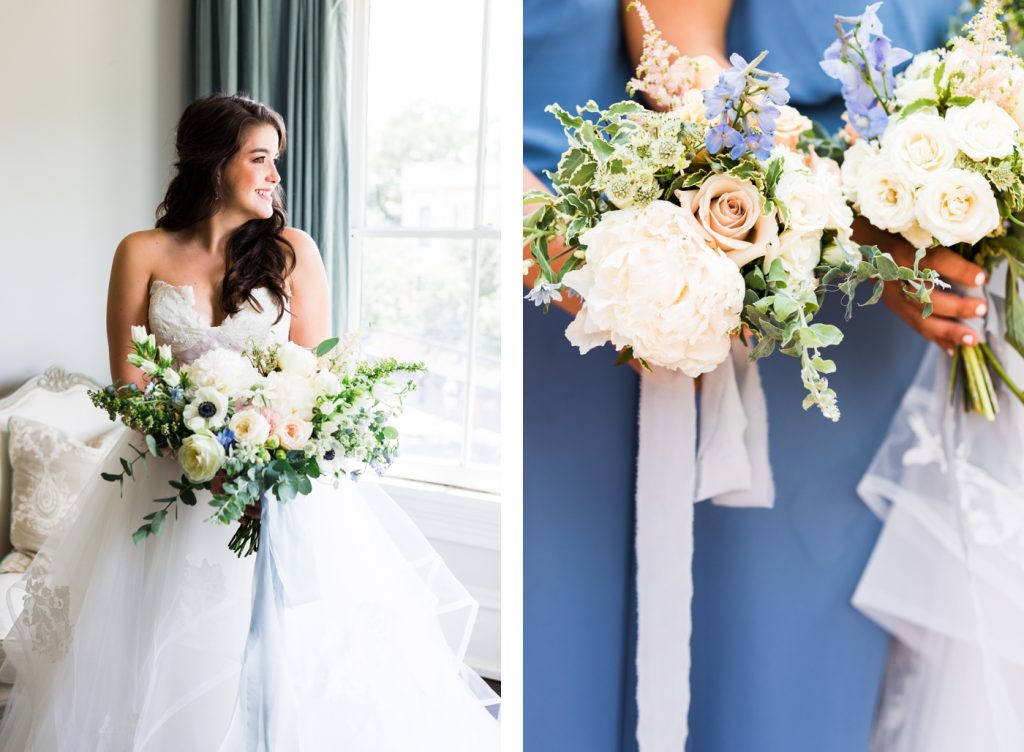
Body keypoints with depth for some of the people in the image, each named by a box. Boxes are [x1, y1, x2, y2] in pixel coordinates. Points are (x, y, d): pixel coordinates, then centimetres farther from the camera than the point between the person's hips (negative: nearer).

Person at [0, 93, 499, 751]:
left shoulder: (293, 251, 0)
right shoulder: (143, 254, 0)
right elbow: (128, 377, 1)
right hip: (172, 474, 1)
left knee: (287, 657, 0)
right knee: (165, 659, 4)